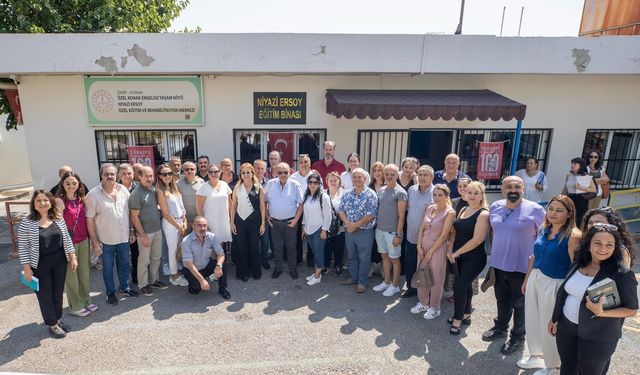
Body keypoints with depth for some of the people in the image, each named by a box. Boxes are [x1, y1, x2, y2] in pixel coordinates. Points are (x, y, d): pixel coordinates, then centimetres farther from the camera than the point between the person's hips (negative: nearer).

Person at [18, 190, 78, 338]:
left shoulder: (58, 219, -1)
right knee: (45, 295, 10)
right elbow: (23, 247, -9)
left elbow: (66, 239, 5)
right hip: (39, 265, -4)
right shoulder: (26, 223, -13)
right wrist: (27, 268, -9)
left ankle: (57, 319, 35)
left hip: (59, 262, 4)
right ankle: (52, 325, 26)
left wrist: (72, 258, 3)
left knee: (58, 292, 16)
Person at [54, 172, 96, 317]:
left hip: (83, 240, 6)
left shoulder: (81, 199, 4)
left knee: (84, 272, 16)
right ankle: (75, 306, 24)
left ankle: (85, 300, 33)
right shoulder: (60, 200, -14)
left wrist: (91, 237, 9)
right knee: (71, 275, 9)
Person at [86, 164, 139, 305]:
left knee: (124, 264, 18)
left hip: (124, 237, 4)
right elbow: (90, 220, -10)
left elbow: (129, 212, 7)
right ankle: (110, 292, 30)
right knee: (108, 267, 13)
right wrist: (94, 241, -10)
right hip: (106, 240, -3)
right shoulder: (93, 195, -12)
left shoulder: (123, 190, -1)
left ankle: (125, 288, 36)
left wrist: (132, 231, 6)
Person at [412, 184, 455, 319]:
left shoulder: (450, 212, -12)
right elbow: (421, 228, 5)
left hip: (438, 248, -5)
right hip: (423, 246, 5)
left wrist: (431, 251, -13)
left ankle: (435, 307, 23)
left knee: (436, 278, 7)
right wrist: (419, 246, -5)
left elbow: (444, 235, -14)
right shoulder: (429, 208, 5)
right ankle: (423, 302, 30)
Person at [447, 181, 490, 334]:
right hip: (459, 257, 7)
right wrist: (450, 250, -3)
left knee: (459, 286, -5)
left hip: (474, 259, -7)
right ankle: (466, 315, 35)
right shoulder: (463, 210, 7)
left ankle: (457, 320, 12)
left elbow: (477, 240, -21)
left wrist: (456, 252, -14)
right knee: (465, 286, 18)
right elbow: (455, 231, 10)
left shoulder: (483, 214, -16)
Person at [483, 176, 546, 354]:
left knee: (519, 304, 13)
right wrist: (492, 254, 14)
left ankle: (518, 337, 31)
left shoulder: (535, 210, -14)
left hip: (522, 266, -4)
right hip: (498, 264, 5)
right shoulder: (495, 207, 0)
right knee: (502, 299, 22)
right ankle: (500, 327, 43)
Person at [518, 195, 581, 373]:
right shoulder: (543, 229, 3)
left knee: (549, 326, 11)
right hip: (535, 279, 6)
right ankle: (536, 356, 42)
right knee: (532, 320, 18)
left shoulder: (573, 235, -18)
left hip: (555, 285, -6)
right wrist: (526, 279, 17)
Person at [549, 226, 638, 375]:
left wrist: (601, 312, -27)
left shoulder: (622, 274, -18)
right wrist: (554, 318, 13)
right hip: (566, 326, 5)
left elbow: (632, 310, -12)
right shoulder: (579, 263, -2)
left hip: (597, 337, -4)